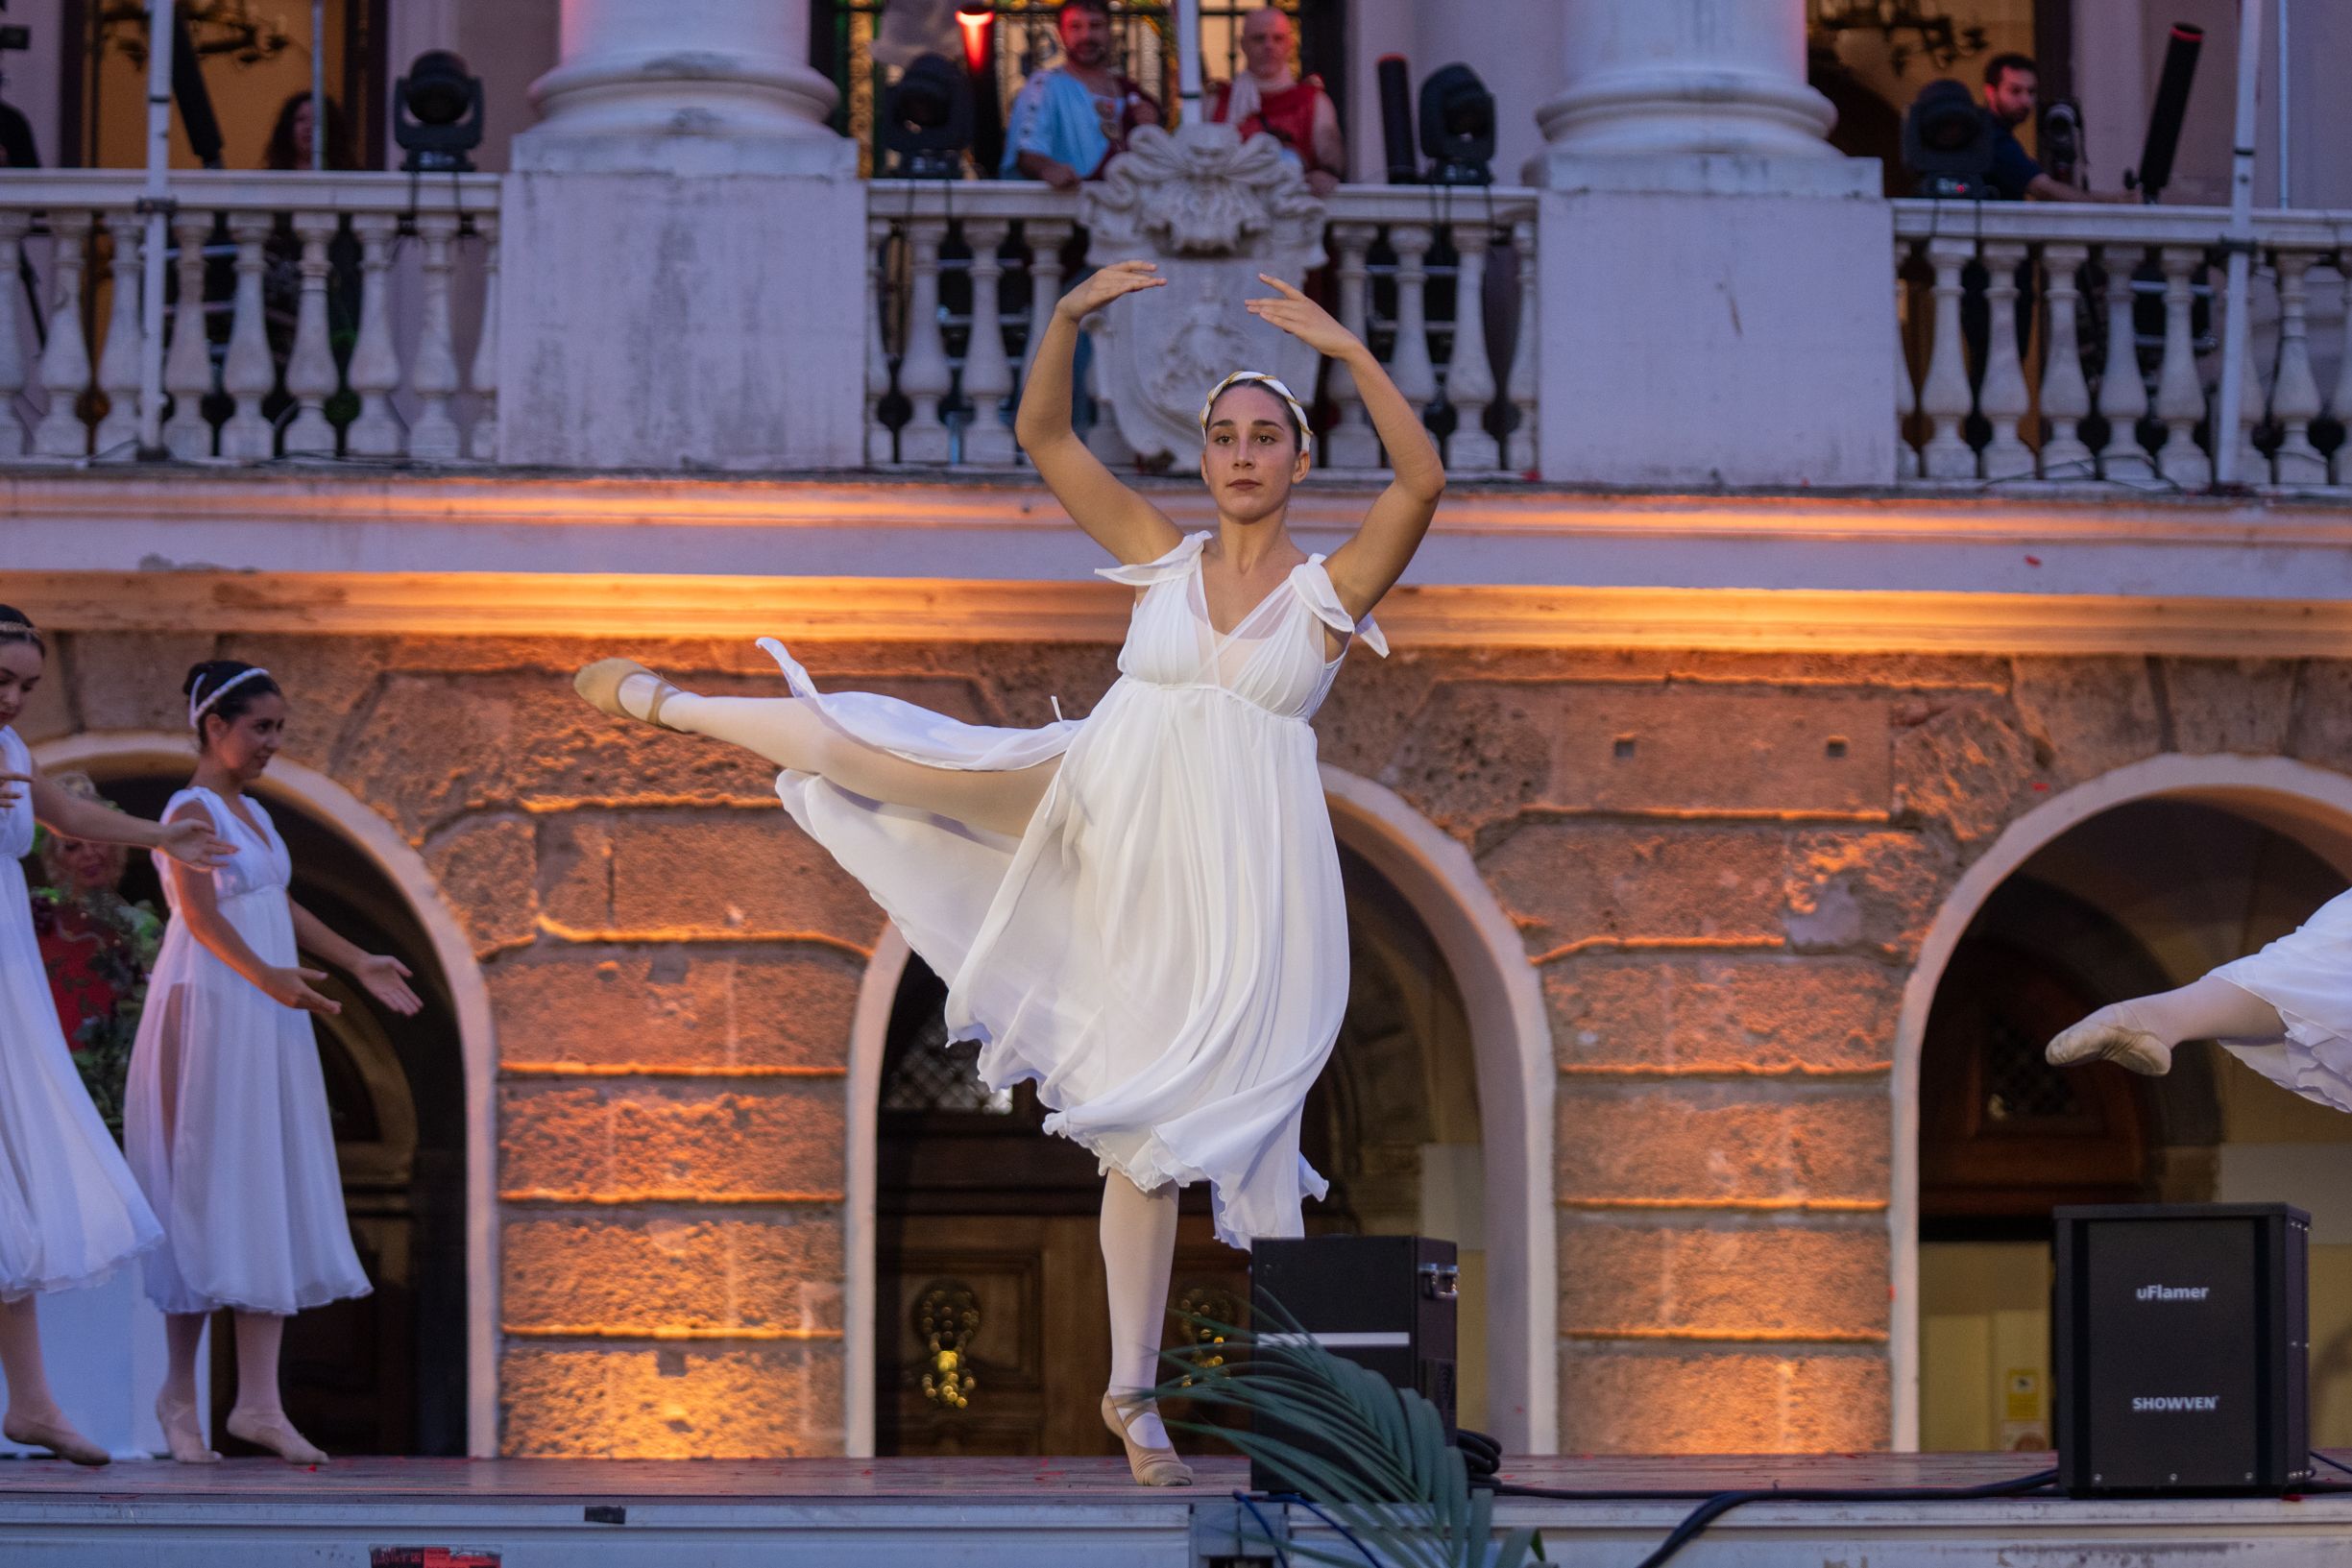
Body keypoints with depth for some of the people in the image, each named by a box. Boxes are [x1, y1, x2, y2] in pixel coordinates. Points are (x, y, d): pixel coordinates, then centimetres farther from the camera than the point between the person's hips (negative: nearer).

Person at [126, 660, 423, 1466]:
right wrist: (265, 976, -33)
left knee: (272, 1202, 1)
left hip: (266, 1022, 8)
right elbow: (200, 912, -20)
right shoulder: (193, 810, -9)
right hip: (210, 1014, -8)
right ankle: (180, 1392, 5)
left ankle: (259, 1401, -2)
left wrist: (358, 964, 21)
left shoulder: (250, 812, 17)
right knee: (211, 1194, -5)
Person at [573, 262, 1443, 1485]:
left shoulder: (1333, 589, 0)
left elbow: (1422, 481, -17)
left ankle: (1130, 1393, 8)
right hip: (1092, 804, 2)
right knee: (866, 755, -1)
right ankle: (665, 703, 26)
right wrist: (1069, 317, -10)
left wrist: (1347, 352, -23)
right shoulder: (1162, 557, 7)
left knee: (1154, 1122, 0)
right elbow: (1042, 435, 4)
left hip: (1220, 872, -2)